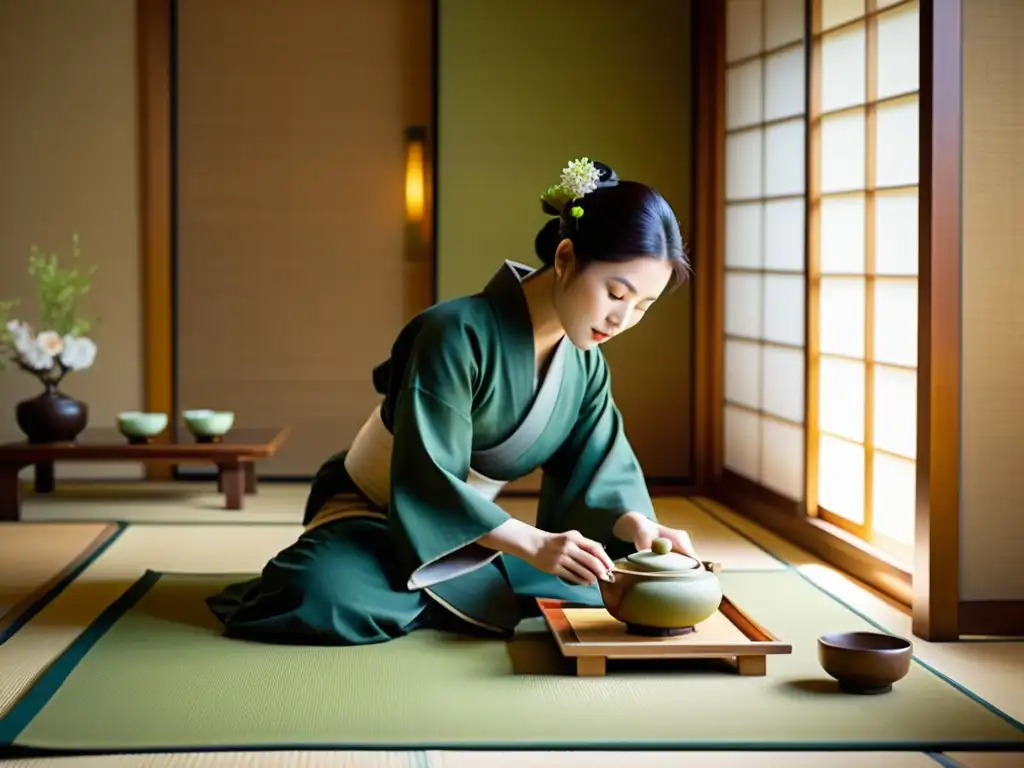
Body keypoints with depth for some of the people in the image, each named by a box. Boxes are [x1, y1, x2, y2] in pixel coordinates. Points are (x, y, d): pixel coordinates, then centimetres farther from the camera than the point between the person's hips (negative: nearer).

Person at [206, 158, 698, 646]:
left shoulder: (585, 365, -4)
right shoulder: (457, 333, -26)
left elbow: (600, 478, -5)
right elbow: (427, 481, -29)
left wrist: (635, 525, -28)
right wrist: (534, 544, -40)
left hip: (466, 530, 7)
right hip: (373, 519, -7)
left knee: (593, 591, -17)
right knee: (315, 597, -38)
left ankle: (411, 597, -6)